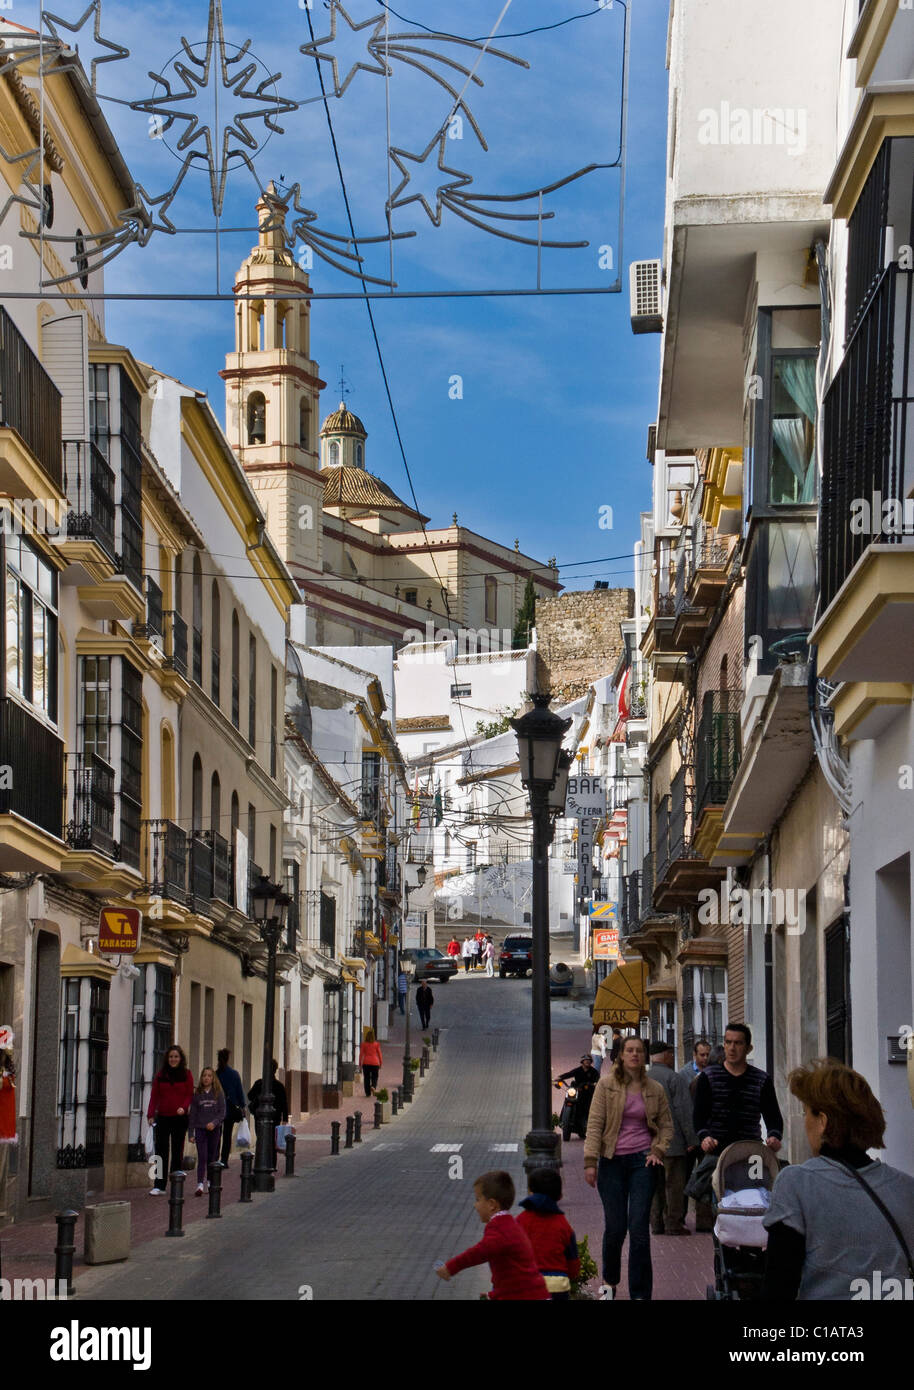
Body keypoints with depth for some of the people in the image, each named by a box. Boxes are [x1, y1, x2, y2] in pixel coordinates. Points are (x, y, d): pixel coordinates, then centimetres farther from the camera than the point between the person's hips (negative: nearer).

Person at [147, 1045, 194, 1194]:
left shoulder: (186, 1074, 3)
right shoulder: (160, 1075, 6)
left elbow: (190, 1094, 1)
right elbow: (154, 1095, 5)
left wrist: (184, 1107, -17)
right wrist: (150, 1114, -4)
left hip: (180, 1118, -1)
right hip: (163, 1117, 1)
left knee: (177, 1151, 6)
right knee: (161, 1151, -2)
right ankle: (159, 1186, -1)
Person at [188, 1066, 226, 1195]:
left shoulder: (219, 1094, 2)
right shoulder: (197, 1094, 3)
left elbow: (222, 1112, 1)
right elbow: (192, 1113, 5)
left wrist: (214, 1122, -17)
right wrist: (191, 1132, 1)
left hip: (214, 1130, 1)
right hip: (200, 1129, -1)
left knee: (212, 1157, 6)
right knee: (202, 1157, -9)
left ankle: (210, 1182, 20)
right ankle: (200, 1184, -14)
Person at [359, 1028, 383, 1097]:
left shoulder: (364, 1044, -1)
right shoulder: (376, 1044, -2)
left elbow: (361, 1054, 0)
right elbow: (379, 1054, 2)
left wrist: (360, 1063, 7)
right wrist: (381, 1063, 12)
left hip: (366, 1063, 0)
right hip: (375, 1063, 0)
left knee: (366, 1078, 7)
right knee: (374, 1077, 11)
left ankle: (367, 1093, 5)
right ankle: (373, 1086, -18)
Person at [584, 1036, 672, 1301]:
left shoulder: (655, 1089, 7)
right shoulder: (607, 1085, 1)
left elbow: (666, 1124, 17)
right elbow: (595, 1123, -1)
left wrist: (657, 1151, 1)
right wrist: (590, 1161, -7)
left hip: (642, 1161, 1)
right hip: (612, 1161, -1)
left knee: (639, 1227, -5)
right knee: (615, 1226, 2)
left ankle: (640, 1294, 0)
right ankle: (609, 1281, 28)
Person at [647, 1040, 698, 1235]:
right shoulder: (675, 1079, -9)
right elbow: (684, 1112, -11)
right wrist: (691, 1140, -8)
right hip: (673, 1142, -6)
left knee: (655, 1184, 10)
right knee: (674, 1184, -1)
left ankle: (656, 1223, 12)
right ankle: (673, 1224, -2)